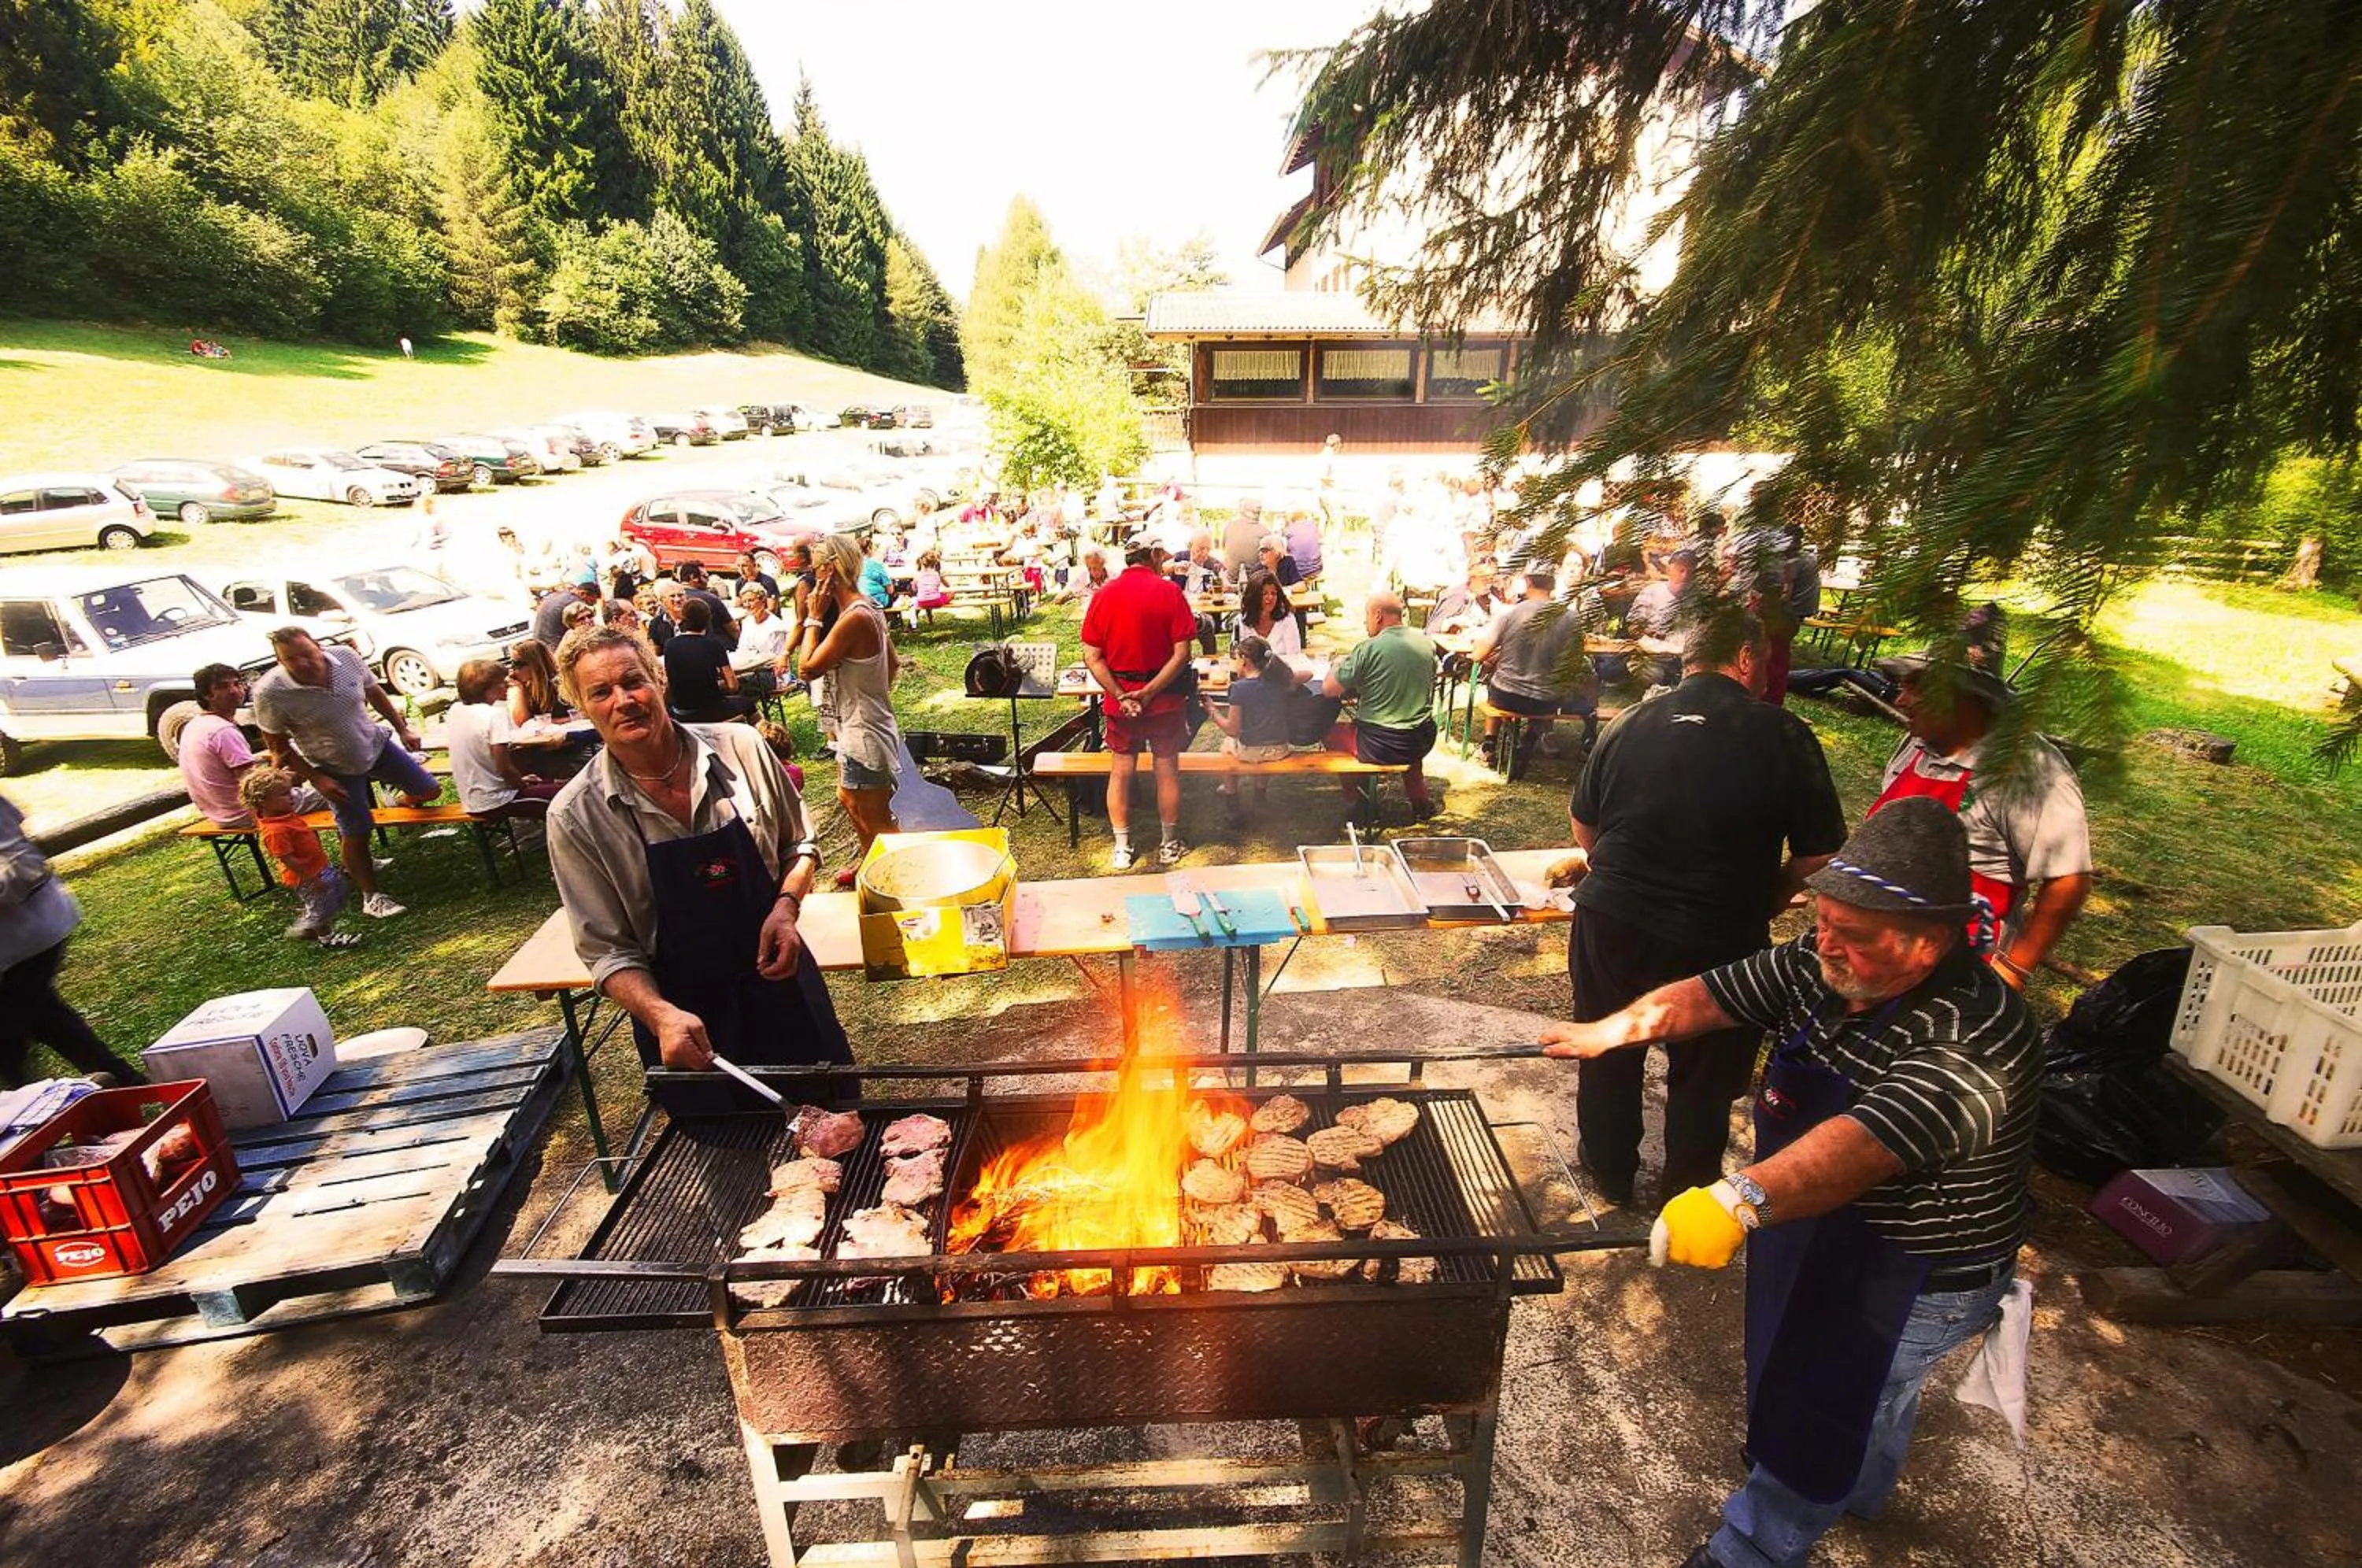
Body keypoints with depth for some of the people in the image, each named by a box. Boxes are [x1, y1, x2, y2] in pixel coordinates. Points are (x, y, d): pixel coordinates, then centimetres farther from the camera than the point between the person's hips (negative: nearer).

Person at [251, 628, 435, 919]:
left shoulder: (346, 657, -17)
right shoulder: (270, 693, -26)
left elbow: (374, 692, 2)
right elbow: (277, 745, -14)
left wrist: (402, 729, 5)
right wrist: (316, 779, -17)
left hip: (376, 745, 4)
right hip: (336, 769, -3)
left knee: (429, 791, 10)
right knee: (357, 836, 2)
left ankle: (404, 802, 47)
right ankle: (371, 897, 20)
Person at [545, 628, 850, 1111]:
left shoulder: (740, 747, -9)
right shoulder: (575, 816, -13)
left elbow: (799, 842, 5)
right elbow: (606, 950, -9)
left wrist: (787, 905, -13)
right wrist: (661, 1017, -25)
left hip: (779, 976, 2)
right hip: (682, 1016, -1)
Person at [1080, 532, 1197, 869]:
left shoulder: (1102, 596, -2)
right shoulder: (1169, 592, -9)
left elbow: (1092, 657, -7)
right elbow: (1182, 653, -16)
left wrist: (1120, 695, -11)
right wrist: (1150, 692, -17)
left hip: (1119, 699, 2)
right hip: (1165, 697, -2)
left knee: (1120, 771, 13)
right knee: (1167, 769, 11)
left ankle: (1122, 848, 19)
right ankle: (1169, 844, 23)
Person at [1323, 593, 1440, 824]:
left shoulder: (1368, 649, -17)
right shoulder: (1427, 645, 2)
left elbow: (1328, 689, -12)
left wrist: (1338, 664, 10)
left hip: (1379, 747, -5)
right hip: (1423, 742, 6)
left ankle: (1353, 802, 30)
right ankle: (1420, 800, 40)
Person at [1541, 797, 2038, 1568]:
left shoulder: (1973, 1039, -37)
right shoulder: (1821, 964, -14)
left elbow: (1864, 1146, -50)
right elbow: (1713, 993, -6)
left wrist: (1740, 1201, -62)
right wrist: (1611, 1030, -14)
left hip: (1915, 1276, -8)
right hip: (1816, 1233, 8)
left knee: (1815, 1421, 10)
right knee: (1865, 1390, 33)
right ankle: (1861, 1496, 60)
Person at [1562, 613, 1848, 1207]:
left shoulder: (1629, 723, -2)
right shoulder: (1783, 736, -11)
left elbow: (1583, 827, 7)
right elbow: (1819, 855, -9)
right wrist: (1760, 907, 8)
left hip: (1609, 921, 3)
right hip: (1717, 941, -2)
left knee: (1610, 1054, 23)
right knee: (1704, 1074, 20)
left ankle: (1609, 1169, 43)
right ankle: (1688, 1193, 40)